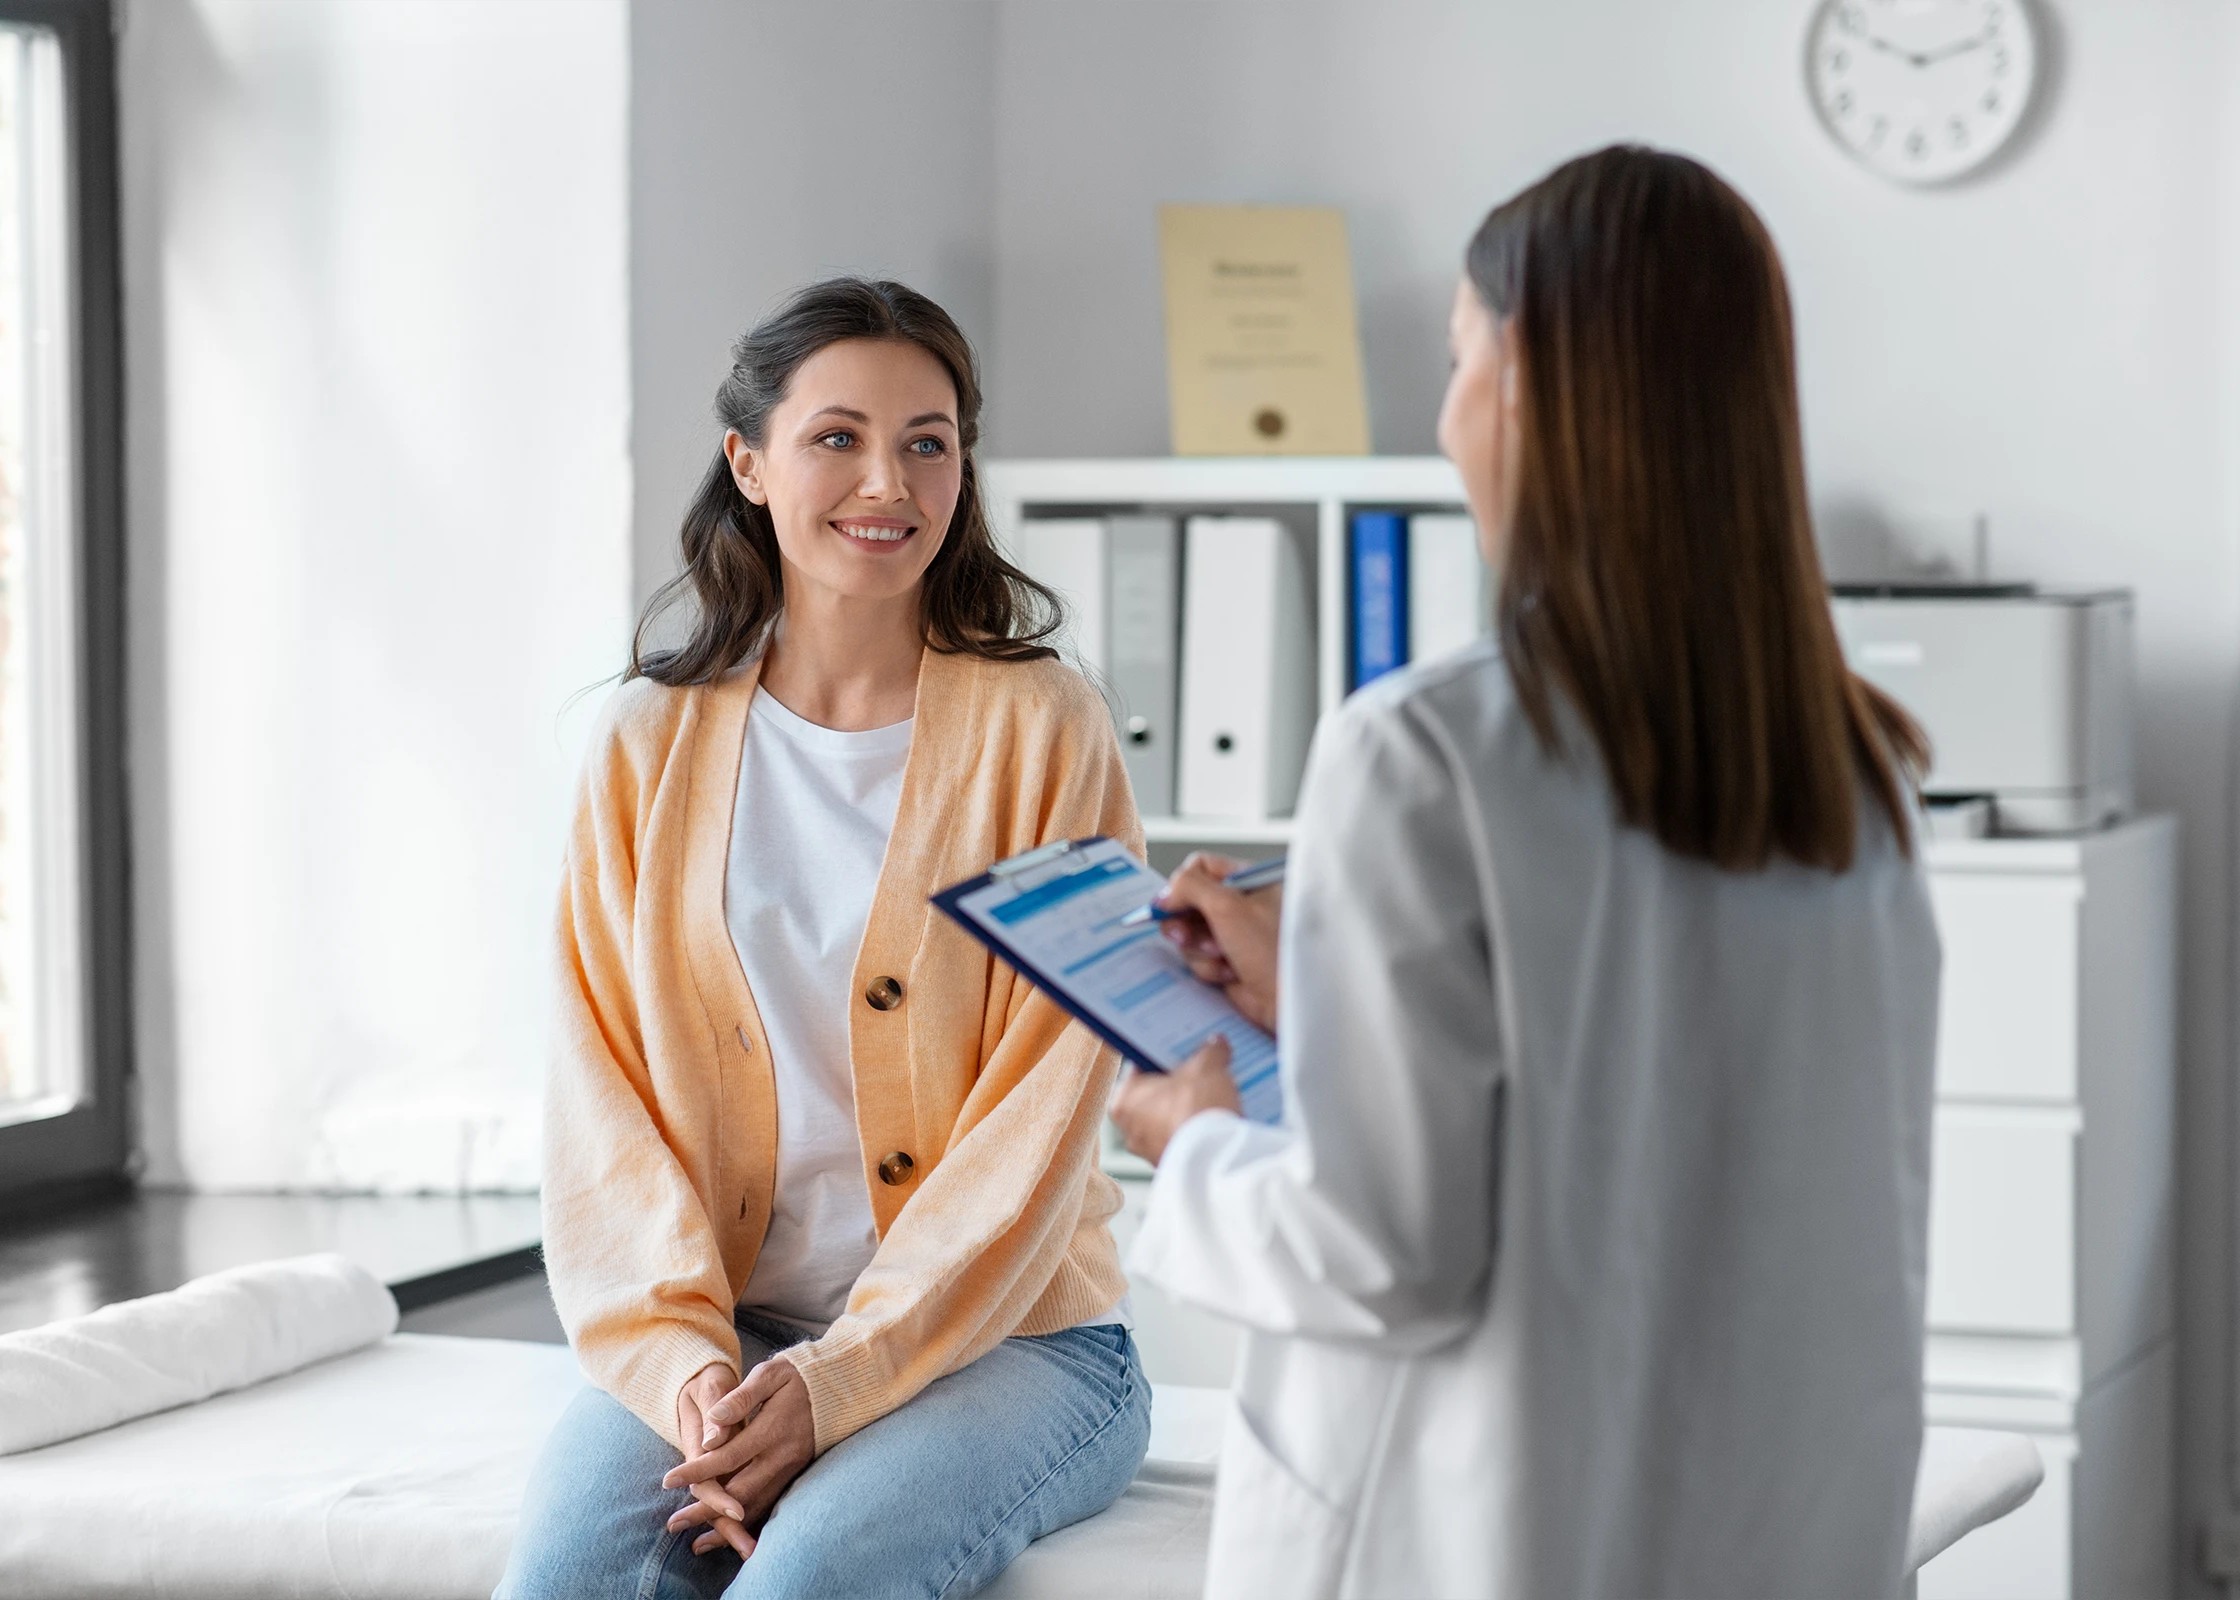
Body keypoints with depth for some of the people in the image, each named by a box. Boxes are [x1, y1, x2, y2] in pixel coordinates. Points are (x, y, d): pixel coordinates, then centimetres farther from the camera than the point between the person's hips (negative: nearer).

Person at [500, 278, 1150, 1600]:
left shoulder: (1041, 730, -2)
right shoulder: (656, 743, 8)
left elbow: (1039, 1123, -7)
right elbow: (608, 1095, 4)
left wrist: (835, 1380, -16)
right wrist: (682, 1361, -13)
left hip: (1004, 1332, -2)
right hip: (721, 1331, 3)